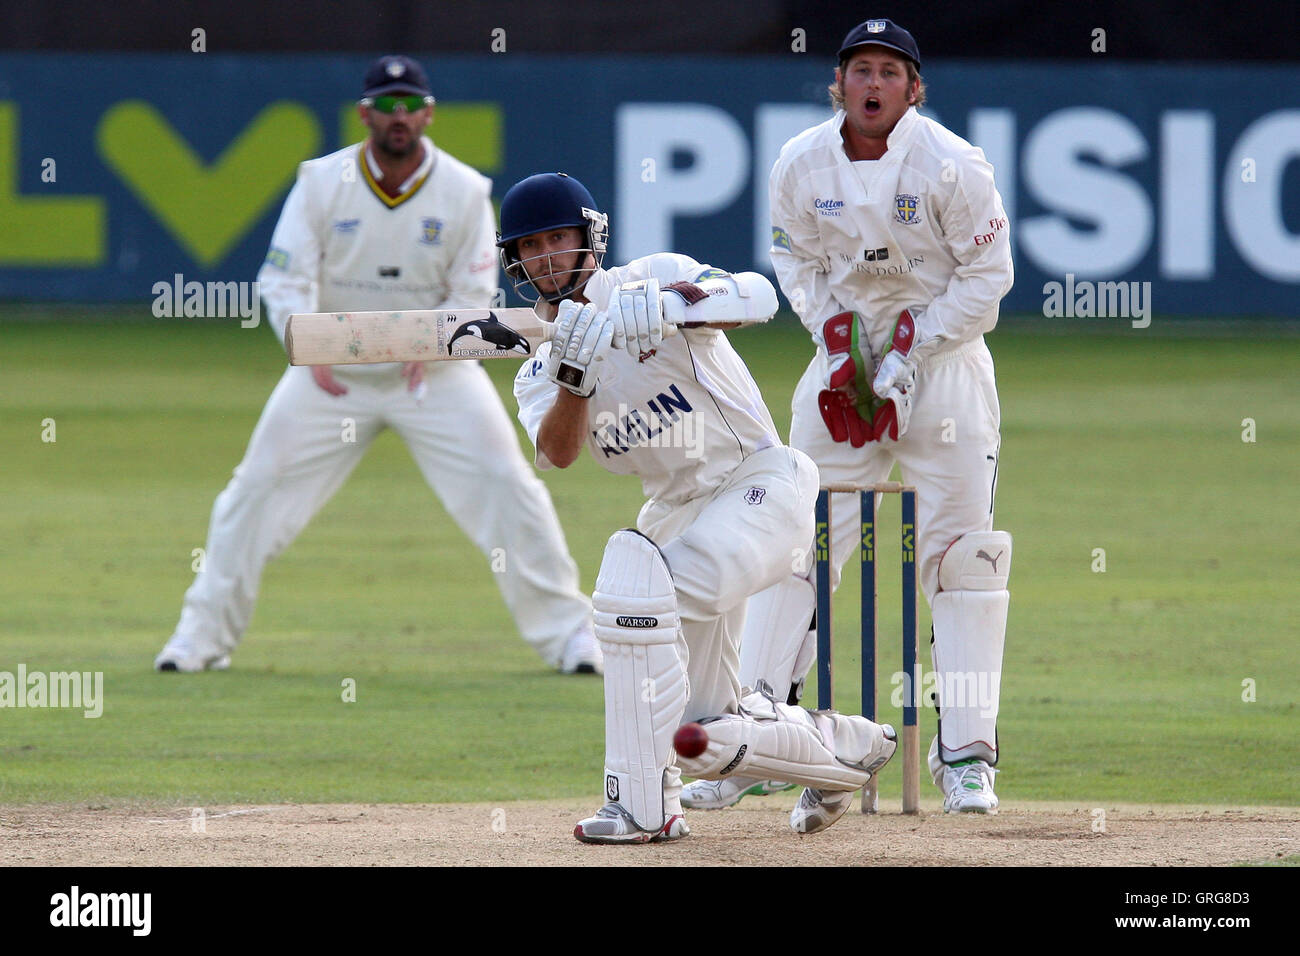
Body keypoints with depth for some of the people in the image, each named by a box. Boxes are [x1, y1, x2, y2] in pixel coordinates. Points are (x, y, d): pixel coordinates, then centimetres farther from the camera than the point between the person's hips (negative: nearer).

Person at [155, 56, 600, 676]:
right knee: (257, 491, -4)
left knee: (507, 488, -10)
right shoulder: (322, 183, -10)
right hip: (334, 372, 0)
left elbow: (474, 295, -7)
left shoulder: (464, 192, -9)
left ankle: (566, 631, 2)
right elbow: (284, 278, -12)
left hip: (435, 371, 0)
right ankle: (204, 636, 9)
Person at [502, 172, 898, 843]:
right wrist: (576, 375, -33)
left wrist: (671, 309, -45)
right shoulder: (538, 375, 6)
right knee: (697, 732, 5)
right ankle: (848, 747, 32)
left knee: (635, 574, -31)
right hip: (678, 509, 7)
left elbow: (759, 297, -28)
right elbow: (558, 453, -15)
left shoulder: (652, 279, -9)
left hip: (761, 484, -7)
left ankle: (643, 802, -27)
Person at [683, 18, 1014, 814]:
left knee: (961, 551, -8)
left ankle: (966, 756, -2)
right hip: (846, 351, 3)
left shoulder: (951, 167, -15)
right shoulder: (801, 167, -4)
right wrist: (833, 334, -6)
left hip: (943, 353, -3)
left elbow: (987, 275, -10)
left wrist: (911, 352, -15)